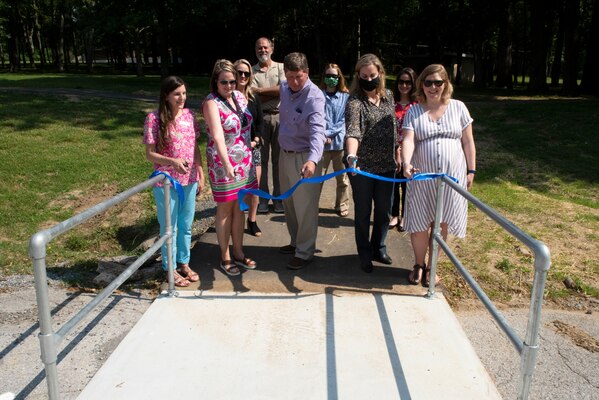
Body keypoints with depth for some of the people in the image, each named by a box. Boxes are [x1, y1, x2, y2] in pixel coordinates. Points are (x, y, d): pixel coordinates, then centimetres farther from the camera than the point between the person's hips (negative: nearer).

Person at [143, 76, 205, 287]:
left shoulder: (189, 115, 2)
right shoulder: (155, 119, -13)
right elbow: (150, 154, -11)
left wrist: (201, 174, 8)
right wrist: (172, 161, -27)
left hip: (189, 181, 5)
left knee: (186, 225, 17)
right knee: (170, 227, 9)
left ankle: (184, 263, 35)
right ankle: (171, 268, 26)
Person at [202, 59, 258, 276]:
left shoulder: (240, 96, 6)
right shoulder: (211, 103, -14)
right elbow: (217, 136, -26)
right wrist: (227, 165, -36)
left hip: (244, 161, 6)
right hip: (223, 163, -6)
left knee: (240, 208, 14)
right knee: (225, 209, 6)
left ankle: (239, 253, 27)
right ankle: (225, 257, 21)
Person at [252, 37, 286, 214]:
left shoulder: (280, 67, 9)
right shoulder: (251, 71, 8)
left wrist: (260, 90, -7)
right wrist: (275, 92, -7)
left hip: (279, 116, 0)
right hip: (260, 117, 0)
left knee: (278, 158, 4)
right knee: (261, 158, 2)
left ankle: (278, 197, 13)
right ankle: (263, 197, 11)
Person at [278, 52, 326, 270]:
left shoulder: (314, 97, -23)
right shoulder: (284, 88, 1)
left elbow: (317, 130, -38)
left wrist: (313, 159, -53)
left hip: (303, 158, -8)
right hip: (285, 154, 8)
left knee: (305, 207, 2)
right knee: (288, 203, 20)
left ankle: (304, 252, 17)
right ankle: (296, 242, 38)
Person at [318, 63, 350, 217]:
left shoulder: (346, 97, 3)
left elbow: (345, 120, -2)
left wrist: (329, 133, -11)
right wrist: (322, 135, -15)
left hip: (340, 142, 1)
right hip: (321, 143, -1)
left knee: (342, 179, 10)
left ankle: (342, 206, 25)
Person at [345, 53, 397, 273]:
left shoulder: (388, 96, 5)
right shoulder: (355, 102, -15)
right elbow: (352, 131, -33)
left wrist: (397, 153, 15)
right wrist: (351, 156, -49)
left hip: (386, 166, 5)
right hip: (362, 167, -5)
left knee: (384, 210, 16)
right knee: (363, 213, 8)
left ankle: (379, 248, 36)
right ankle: (365, 254, 26)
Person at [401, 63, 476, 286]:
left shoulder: (458, 108, 5)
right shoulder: (414, 112, 1)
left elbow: (468, 142, 8)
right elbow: (408, 140, -13)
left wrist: (471, 170, 4)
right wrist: (406, 163, -31)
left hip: (451, 176, 1)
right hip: (422, 177, 0)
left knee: (441, 224, 7)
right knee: (419, 224, 4)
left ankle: (432, 267, 25)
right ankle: (419, 265, 27)